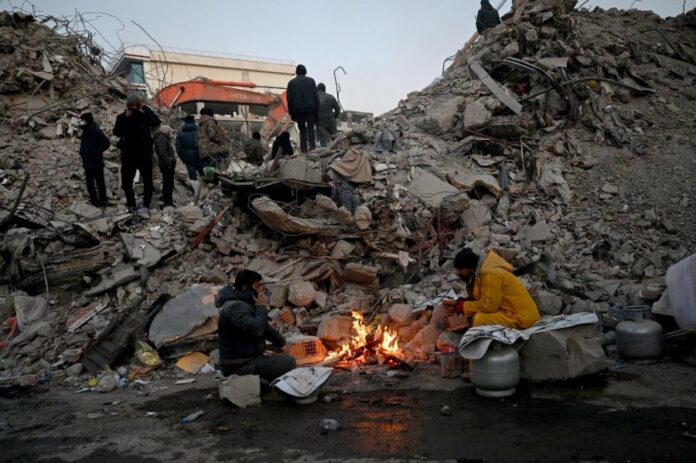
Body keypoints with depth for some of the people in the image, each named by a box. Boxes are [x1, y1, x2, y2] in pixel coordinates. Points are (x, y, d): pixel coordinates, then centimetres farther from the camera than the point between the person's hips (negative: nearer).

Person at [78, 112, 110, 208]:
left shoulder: (96, 132, -16)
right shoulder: (84, 132, 10)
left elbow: (106, 143, -19)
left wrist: (96, 152, -20)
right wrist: (82, 152, 10)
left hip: (97, 163, -8)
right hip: (87, 163, 8)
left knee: (100, 183, 0)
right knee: (90, 184, 14)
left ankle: (102, 201, 9)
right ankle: (94, 200, 25)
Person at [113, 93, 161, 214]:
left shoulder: (144, 116, -2)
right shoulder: (122, 117, 0)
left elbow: (157, 122, -21)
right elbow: (116, 132, -15)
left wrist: (145, 108, -19)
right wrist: (126, 117, -21)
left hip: (144, 154, -1)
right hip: (128, 155, 2)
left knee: (148, 182, -2)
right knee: (126, 182, 8)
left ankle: (145, 206, 8)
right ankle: (131, 205, 25)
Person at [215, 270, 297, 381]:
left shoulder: (245, 304, 13)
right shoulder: (235, 307, -20)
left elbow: (263, 326, 20)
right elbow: (256, 329, -32)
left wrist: (282, 344, 14)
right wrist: (261, 307, -17)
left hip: (247, 359, 10)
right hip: (239, 366, -10)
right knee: (288, 363, -13)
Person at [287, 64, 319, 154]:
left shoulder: (291, 83, 9)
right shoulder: (311, 81, 8)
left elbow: (289, 99, 6)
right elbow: (316, 96, 4)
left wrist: (292, 114, 9)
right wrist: (316, 109, 7)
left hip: (298, 110, 1)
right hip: (310, 108, 0)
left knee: (302, 130, 4)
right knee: (310, 129, 2)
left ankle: (304, 150, -1)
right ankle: (312, 147, -14)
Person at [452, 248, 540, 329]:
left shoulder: (490, 273, -21)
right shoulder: (481, 271, 9)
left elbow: (488, 305, -22)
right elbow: (481, 298, 15)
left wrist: (464, 306, -11)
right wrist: (464, 302, 0)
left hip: (521, 318, -10)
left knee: (478, 319, -23)